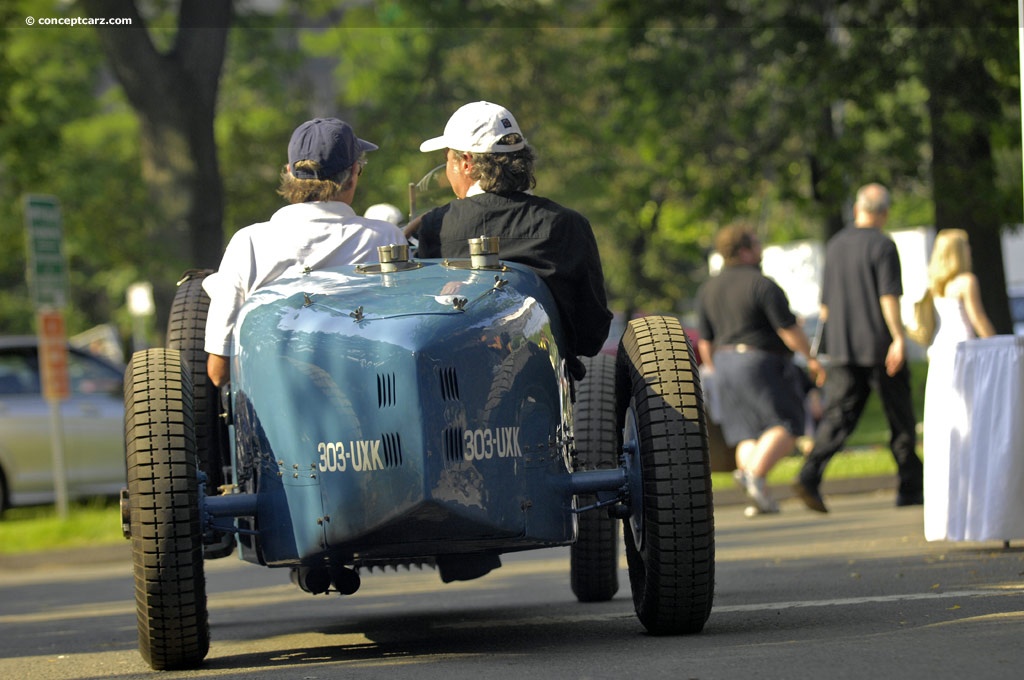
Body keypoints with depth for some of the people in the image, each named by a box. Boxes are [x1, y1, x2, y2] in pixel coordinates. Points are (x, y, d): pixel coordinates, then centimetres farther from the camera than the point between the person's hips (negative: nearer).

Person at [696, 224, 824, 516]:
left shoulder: (708, 289, 7)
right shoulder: (763, 285, -13)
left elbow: (705, 341, 11)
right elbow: (789, 330, -15)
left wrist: (714, 372, 22)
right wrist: (812, 359, -4)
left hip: (727, 362, 7)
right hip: (763, 363, -7)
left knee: (748, 434, 8)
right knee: (785, 427, -3)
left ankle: (759, 498, -7)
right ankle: (754, 472, -26)